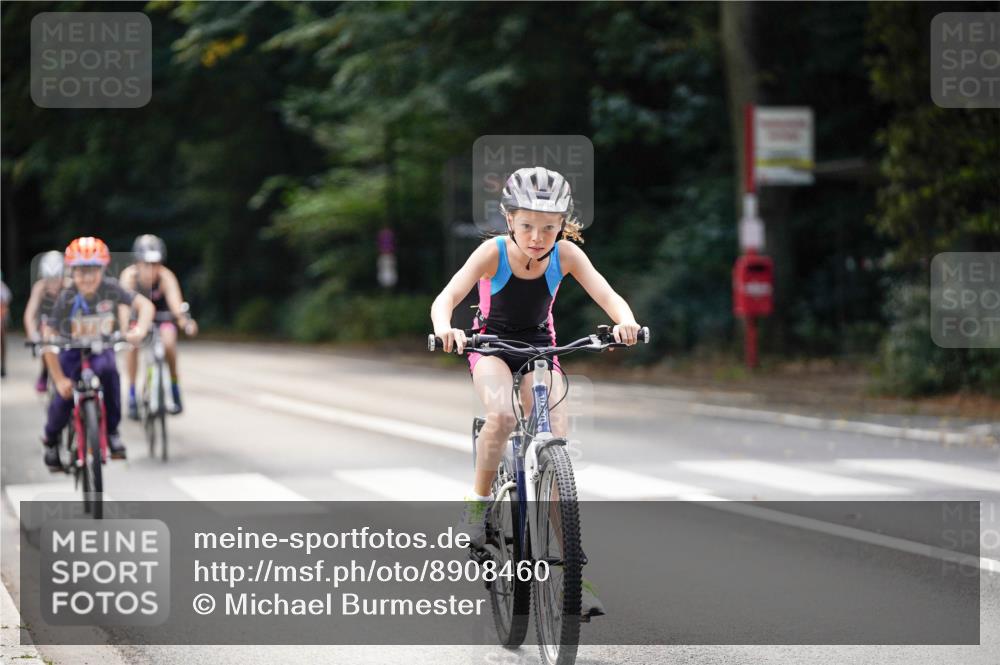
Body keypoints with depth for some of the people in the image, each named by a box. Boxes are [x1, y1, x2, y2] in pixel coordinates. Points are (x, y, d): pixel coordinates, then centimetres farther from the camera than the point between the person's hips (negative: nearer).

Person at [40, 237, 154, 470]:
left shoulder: (110, 289, -21)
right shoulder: (67, 298, -24)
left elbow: (145, 305, -18)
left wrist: (140, 330, -38)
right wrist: (59, 379, -22)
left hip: (101, 348, 0)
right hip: (72, 352, 0)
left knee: (108, 371, -32)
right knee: (63, 397, -13)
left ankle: (112, 431, -17)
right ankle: (51, 440, 21)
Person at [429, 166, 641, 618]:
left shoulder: (566, 254, -17)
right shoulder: (494, 252, -22)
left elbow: (609, 297, -24)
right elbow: (445, 298, -30)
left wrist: (625, 322, -47)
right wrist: (445, 328, -53)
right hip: (492, 344, -2)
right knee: (501, 416, -36)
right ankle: (479, 499, -10)